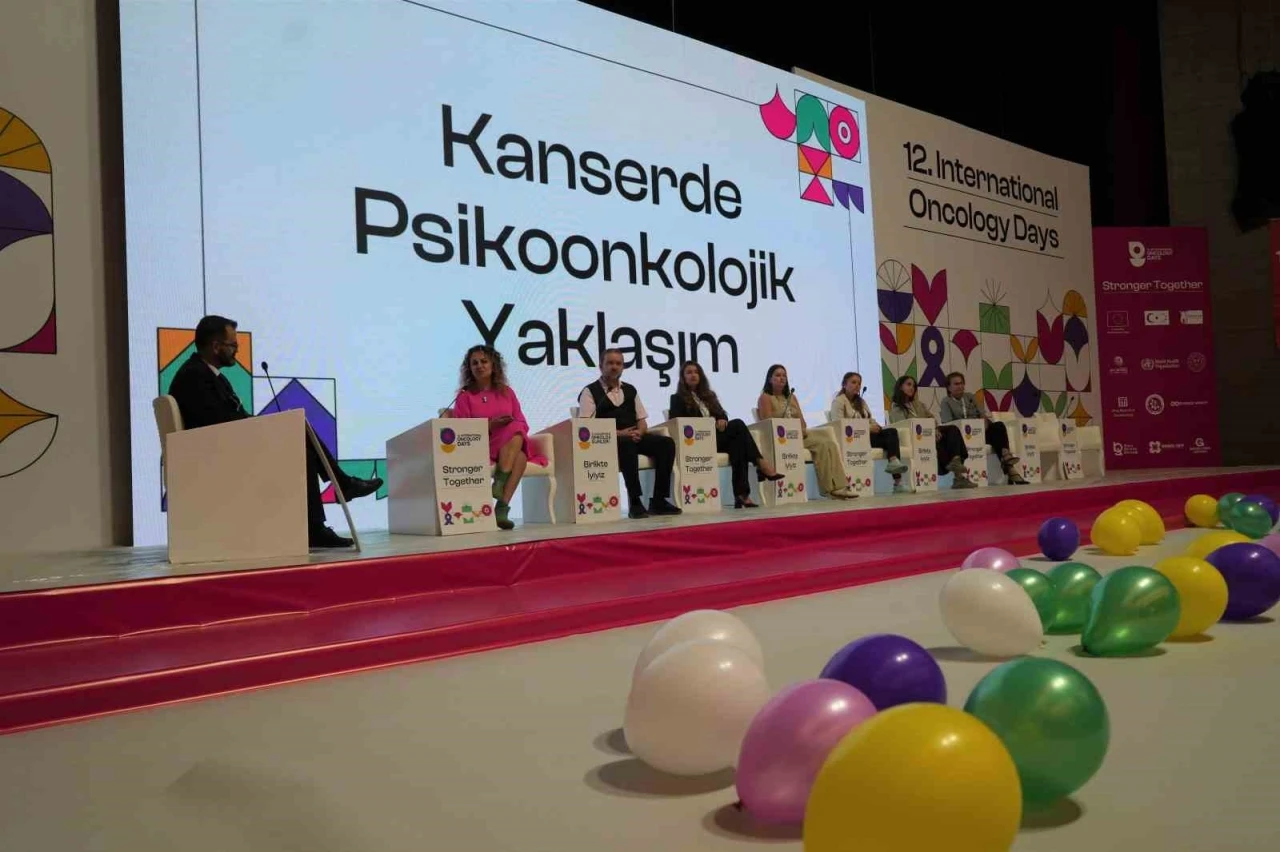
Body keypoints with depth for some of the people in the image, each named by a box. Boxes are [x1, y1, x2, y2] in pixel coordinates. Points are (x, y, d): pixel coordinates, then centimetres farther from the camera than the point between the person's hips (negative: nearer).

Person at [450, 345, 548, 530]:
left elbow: (523, 424, 14)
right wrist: (490, 426, -13)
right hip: (481, 446, -4)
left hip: (513, 443, 4)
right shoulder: (465, 396, 9)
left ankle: (501, 500, -44)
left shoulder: (506, 392, 19)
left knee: (520, 452, -33)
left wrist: (510, 424, -10)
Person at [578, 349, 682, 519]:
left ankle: (658, 501, -19)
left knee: (666, 443, -19)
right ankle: (635, 503, -36)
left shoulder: (630, 390, 22)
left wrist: (639, 432, -6)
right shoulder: (590, 391, 4)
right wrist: (618, 433, -18)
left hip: (634, 437, 6)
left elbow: (642, 420, 20)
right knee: (628, 444, -39)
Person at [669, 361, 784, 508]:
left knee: (737, 444, -32)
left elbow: (722, 415, 16)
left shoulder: (709, 395, 27)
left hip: (716, 437, 5)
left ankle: (741, 494, -39)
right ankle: (761, 463, -27)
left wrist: (722, 421, -11)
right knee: (738, 425, -26)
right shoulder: (677, 399, 10)